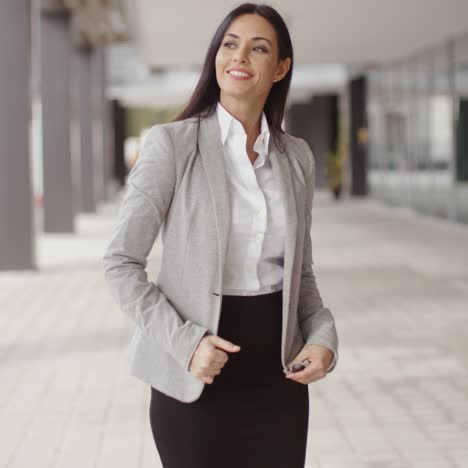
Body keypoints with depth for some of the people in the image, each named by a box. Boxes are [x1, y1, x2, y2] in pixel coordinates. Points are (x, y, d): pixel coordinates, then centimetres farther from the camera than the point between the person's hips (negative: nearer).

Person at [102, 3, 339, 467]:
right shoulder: (171, 143, -7)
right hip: (196, 380, -4)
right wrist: (183, 342, -18)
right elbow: (121, 262, -8)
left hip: (278, 378, 4)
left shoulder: (296, 156, 6)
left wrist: (323, 336, -4)